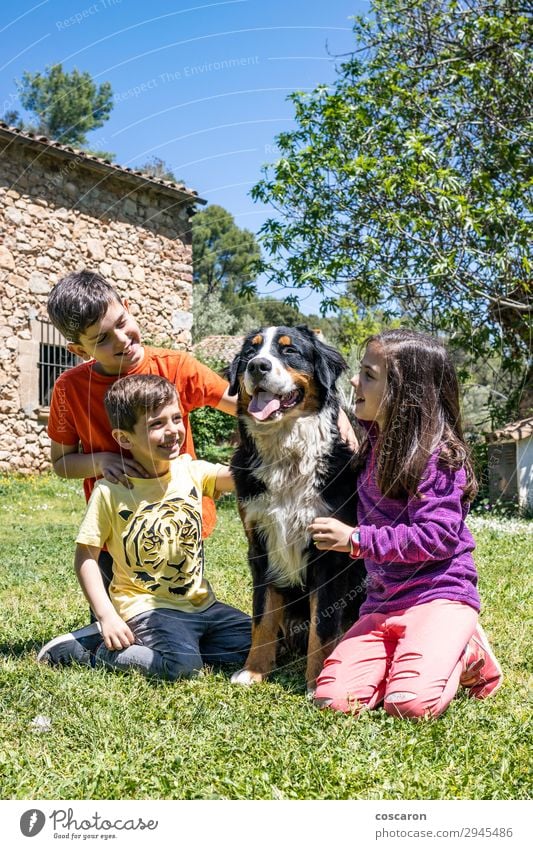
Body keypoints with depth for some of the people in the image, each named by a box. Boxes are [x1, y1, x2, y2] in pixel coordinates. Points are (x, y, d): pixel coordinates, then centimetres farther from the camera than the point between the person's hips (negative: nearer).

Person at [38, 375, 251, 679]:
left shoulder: (191, 471, 1)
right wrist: (107, 616, -15)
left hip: (200, 602, 6)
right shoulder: (111, 491, -11)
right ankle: (90, 649, -5)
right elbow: (86, 555, -7)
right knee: (181, 665, -30)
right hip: (146, 605, -6)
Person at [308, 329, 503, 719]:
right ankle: (416, 656, 11)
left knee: (411, 703, -27)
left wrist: (357, 540, -19)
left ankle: (464, 655, 4)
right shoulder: (376, 445, 11)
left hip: (439, 595, -7)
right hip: (382, 604, 7)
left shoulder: (436, 453, -13)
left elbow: (436, 536, -19)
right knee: (332, 699, -12)